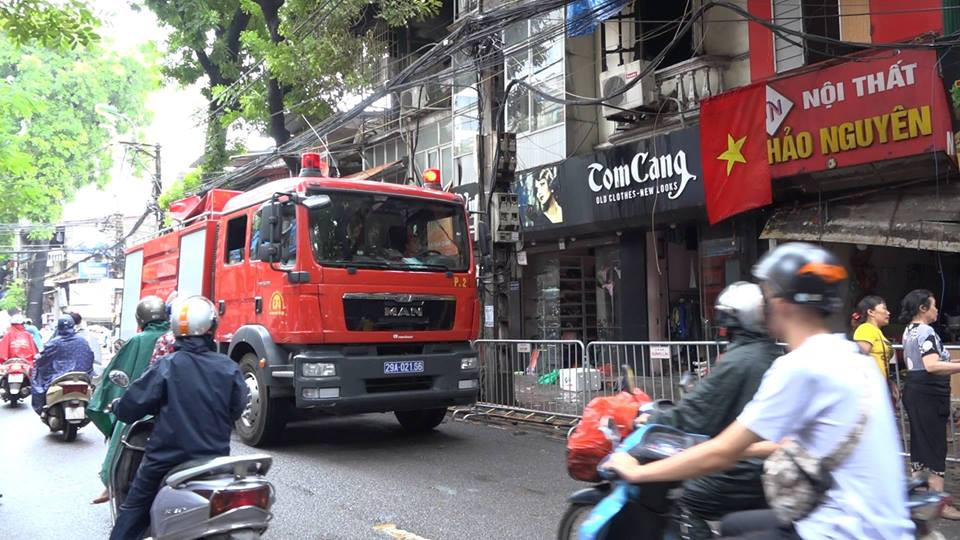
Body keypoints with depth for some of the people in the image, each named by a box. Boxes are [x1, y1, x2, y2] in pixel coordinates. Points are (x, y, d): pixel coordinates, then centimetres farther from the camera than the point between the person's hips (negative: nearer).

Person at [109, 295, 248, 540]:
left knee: (134, 509, 16)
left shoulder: (167, 366, -11)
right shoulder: (229, 368, -6)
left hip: (166, 457, -1)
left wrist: (117, 408, 16)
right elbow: (237, 409, 5)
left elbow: (132, 406, -7)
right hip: (214, 458, 2)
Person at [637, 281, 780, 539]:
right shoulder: (774, 356, 8)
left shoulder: (736, 362, -19)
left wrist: (652, 420, -4)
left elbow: (693, 414, -18)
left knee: (687, 504, 2)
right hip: (773, 465, 9)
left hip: (744, 470, -9)